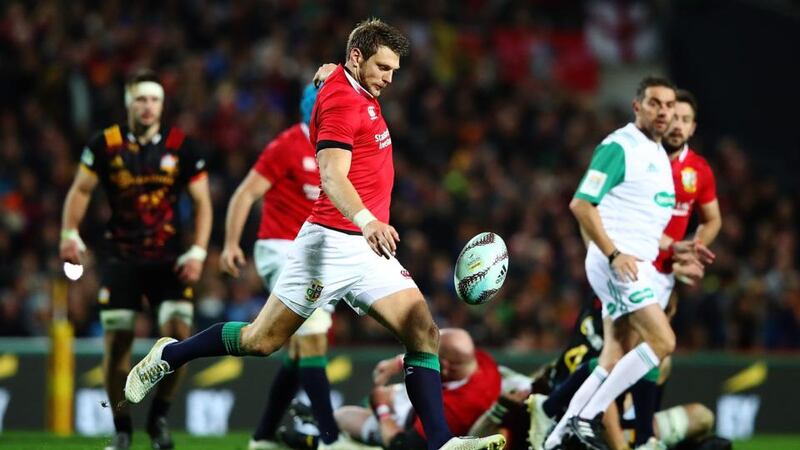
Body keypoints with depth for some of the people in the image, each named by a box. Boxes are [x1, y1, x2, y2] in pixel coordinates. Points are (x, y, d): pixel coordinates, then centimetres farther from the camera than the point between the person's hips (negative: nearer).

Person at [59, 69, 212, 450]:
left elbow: (202, 202, 3)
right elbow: (80, 190, 10)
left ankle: (159, 415, 6)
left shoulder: (182, 147, -2)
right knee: (117, 340, -2)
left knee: (178, 332, -15)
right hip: (120, 257, 0)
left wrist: (197, 253, -6)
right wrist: (70, 234, -3)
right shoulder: (105, 145, -2)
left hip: (167, 257, 0)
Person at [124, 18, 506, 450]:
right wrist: (366, 220, -44)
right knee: (261, 340, 2)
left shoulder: (362, 93, 14)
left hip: (370, 250, 9)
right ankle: (168, 355, 23)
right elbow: (332, 175, -29)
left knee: (424, 334, -7)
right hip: (333, 242, -9)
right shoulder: (341, 99, -15)